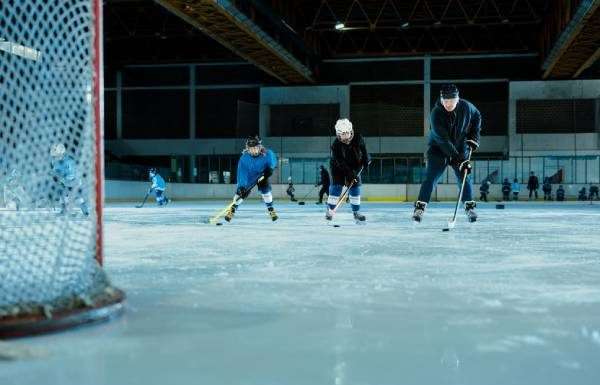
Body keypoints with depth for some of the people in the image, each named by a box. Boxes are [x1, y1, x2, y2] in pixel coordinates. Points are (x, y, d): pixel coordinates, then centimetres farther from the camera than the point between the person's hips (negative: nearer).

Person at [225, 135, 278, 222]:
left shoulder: (267, 154, -28)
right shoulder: (244, 158, -31)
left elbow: (273, 160, -6)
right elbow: (242, 172, -32)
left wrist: (270, 168, -23)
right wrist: (241, 186, -43)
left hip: (262, 176, 1)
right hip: (249, 177, 0)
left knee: (266, 189, -20)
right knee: (241, 192, -7)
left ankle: (271, 209, -1)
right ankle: (232, 209, 16)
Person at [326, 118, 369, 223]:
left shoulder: (358, 138, -18)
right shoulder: (336, 145, -29)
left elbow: (363, 149, 4)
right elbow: (340, 162, -31)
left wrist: (366, 160, 0)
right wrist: (349, 173, -37)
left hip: (355, 167, 3)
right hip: (339, 167, -3)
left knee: (355, 187, -2)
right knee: (336, 186, -13)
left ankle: (356, 212, 6)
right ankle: (330, 210, -2)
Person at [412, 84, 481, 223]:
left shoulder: (466, 107, -15)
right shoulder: (436, 114, -27)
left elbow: (477, 117, 9)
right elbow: (443, 141, -31)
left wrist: (473, 137, -2)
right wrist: (459, 160, -34)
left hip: (460, 148, 3)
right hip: (438, 149, -3)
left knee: (464, 177, 0)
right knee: (431, 178, -12)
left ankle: (469, 207, 12)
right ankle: (420, 207, -9)